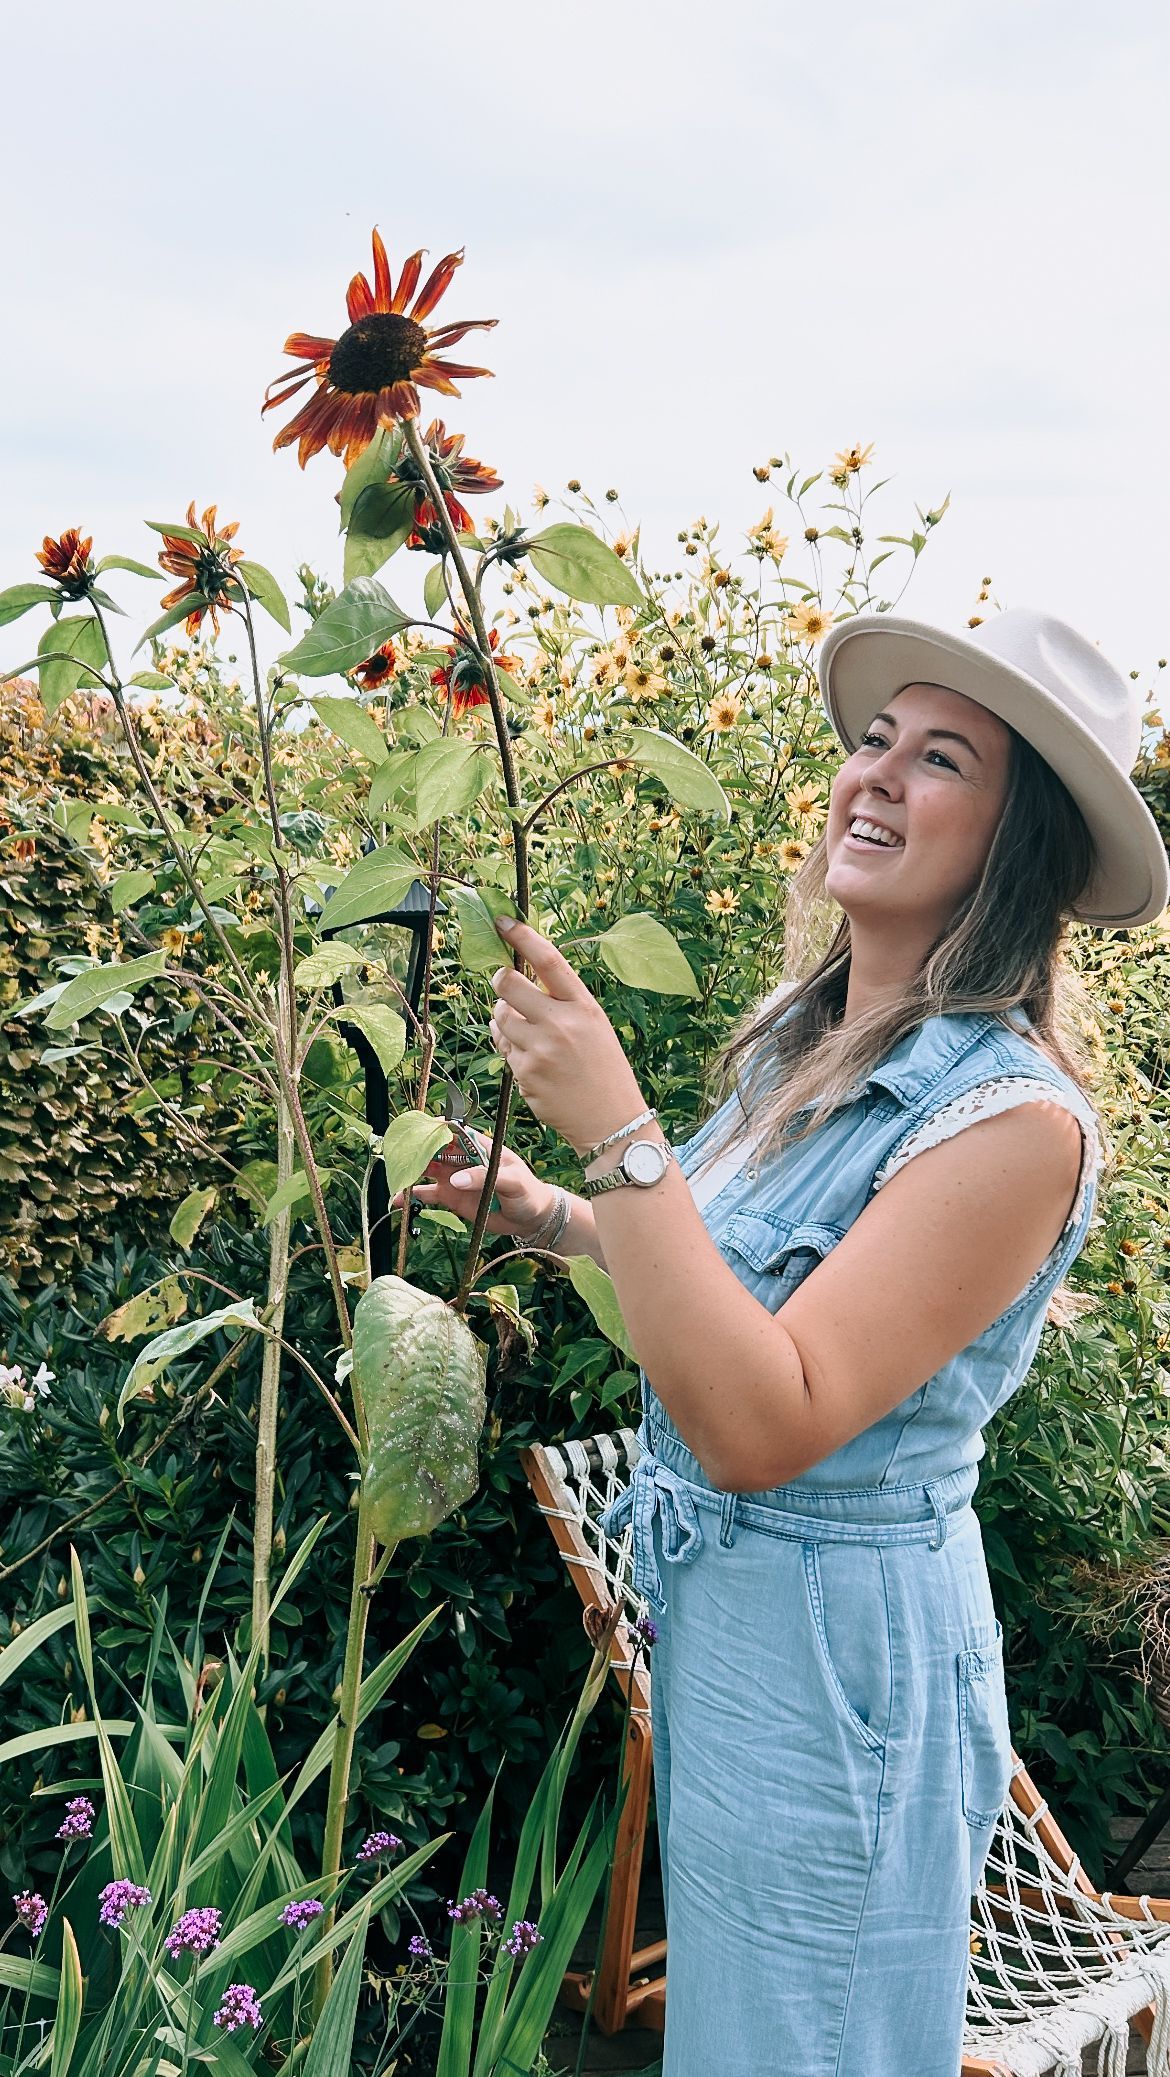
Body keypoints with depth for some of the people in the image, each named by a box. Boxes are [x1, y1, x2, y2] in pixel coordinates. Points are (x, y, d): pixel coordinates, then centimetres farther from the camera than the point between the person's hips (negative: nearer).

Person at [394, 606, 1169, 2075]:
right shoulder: (803, 1034, -1)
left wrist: (617, 1130, -33)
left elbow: (763, 1427, -31)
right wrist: (549, 1216, 6)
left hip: (839, 1640, -8)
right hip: (709, 1596, 8)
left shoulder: (1013, 1117, -26)